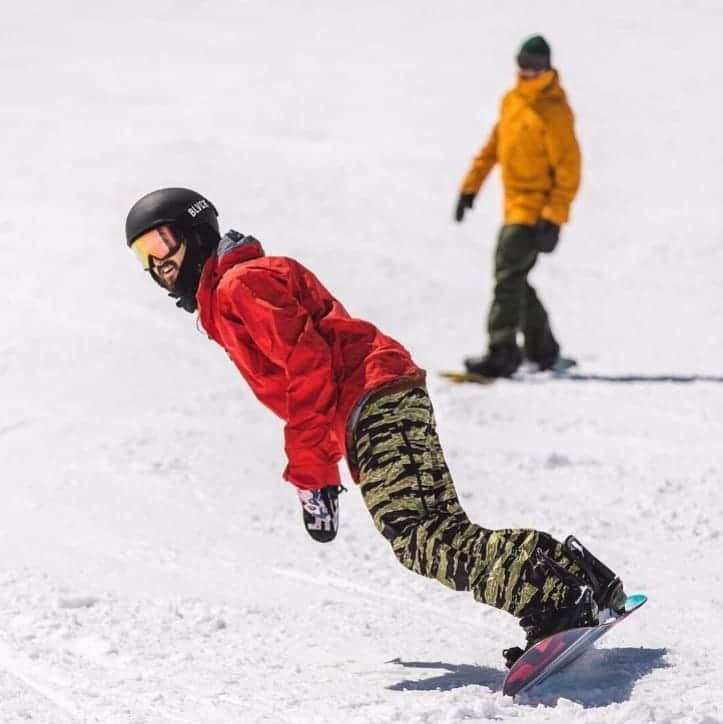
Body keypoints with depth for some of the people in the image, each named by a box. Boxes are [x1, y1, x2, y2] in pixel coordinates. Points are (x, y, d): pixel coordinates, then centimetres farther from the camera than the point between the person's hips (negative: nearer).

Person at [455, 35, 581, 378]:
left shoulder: (554, 111, -15)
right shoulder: (512, 100, 10)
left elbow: (568, 168, -16)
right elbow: (494, 145, 20)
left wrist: (554, 218, -21)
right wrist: (470, 187, 17)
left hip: (536, 210, -9)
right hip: (516, 206, 9)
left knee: (508, 275, -15)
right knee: (513, 279, 13)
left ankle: (502, 353, -17)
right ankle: (542, 350, 23)